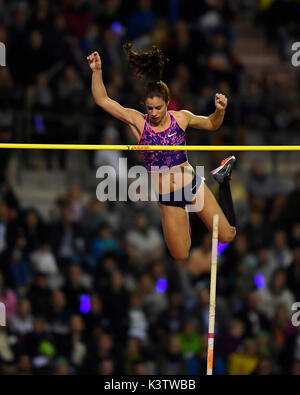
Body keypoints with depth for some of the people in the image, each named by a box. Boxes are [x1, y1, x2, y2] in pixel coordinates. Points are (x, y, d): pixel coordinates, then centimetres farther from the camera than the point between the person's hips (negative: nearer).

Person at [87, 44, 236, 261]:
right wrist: (97, 71, -24)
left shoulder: (180, 118, -7)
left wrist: (220, 111, -11)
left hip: (192, 185, 0)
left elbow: (211, 124, 10)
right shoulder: (138, 122, -11)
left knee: (227, 236, 6)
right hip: (166, 196, 0)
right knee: (180, 256, 8)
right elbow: (103, 101, -13)